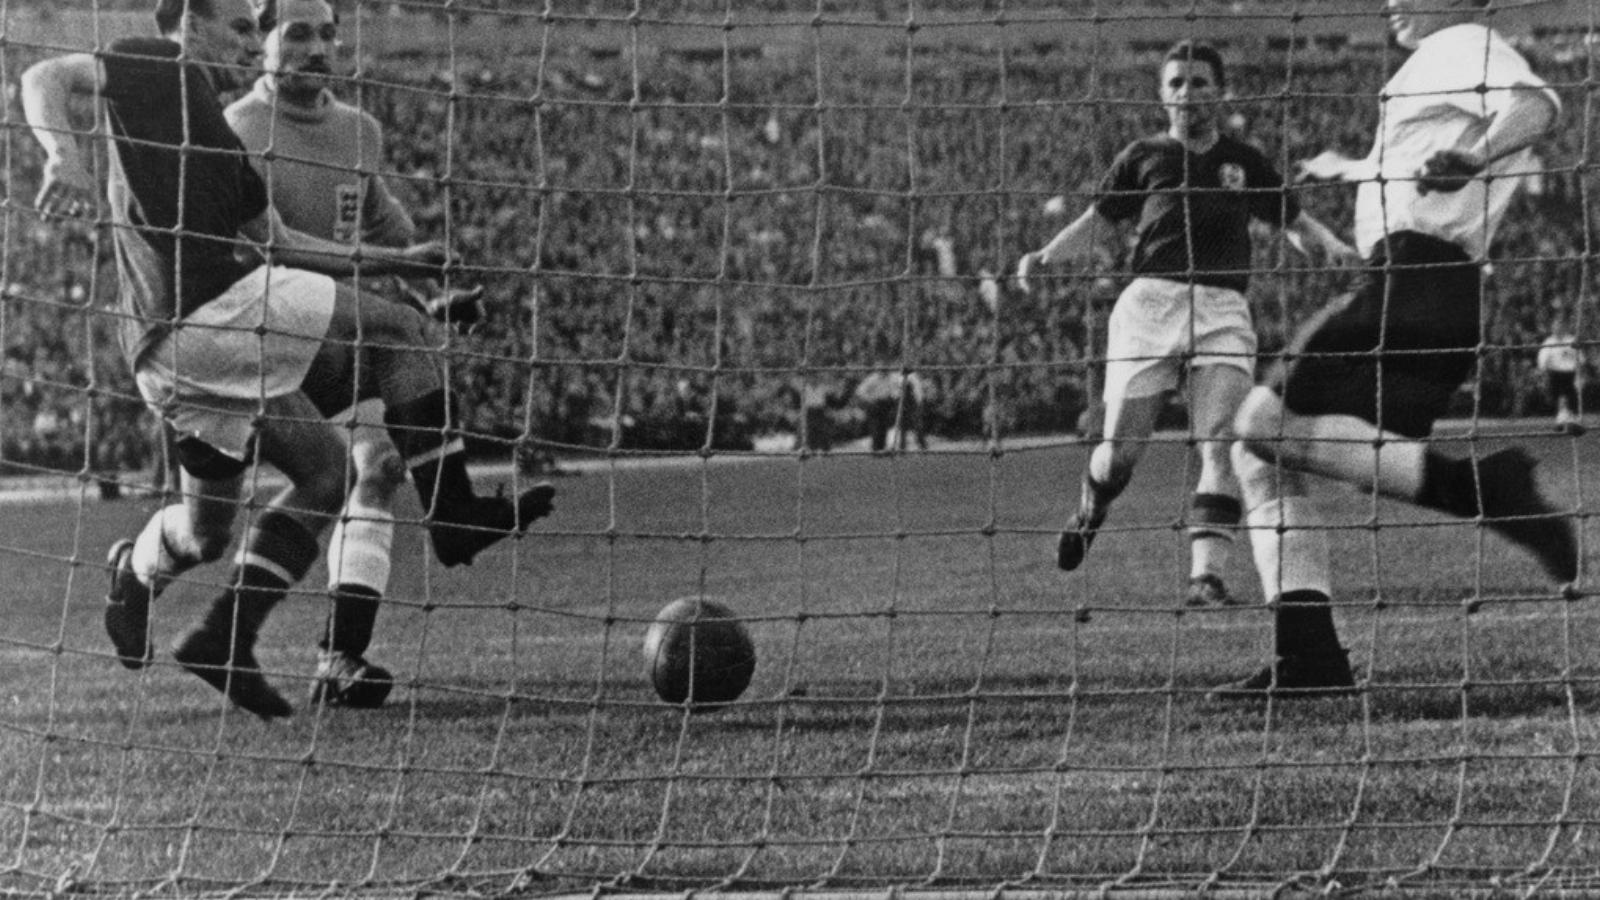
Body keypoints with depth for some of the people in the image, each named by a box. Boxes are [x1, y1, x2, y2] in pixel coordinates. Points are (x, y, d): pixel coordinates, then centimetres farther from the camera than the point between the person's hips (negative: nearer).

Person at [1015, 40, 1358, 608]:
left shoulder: (1243, 162, 18)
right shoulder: (1143, 157, 13)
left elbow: (1294, 222, 25)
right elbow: (1098, 225, 15)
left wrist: (1330, 245, 5)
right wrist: (1045, 257, -1)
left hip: (1223, 309, 1)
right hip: (1150, 302, -1)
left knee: (1221, 446, -15)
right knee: (1120, 447, -1)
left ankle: (1206, 574, -18)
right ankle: (1091, 512, 33)